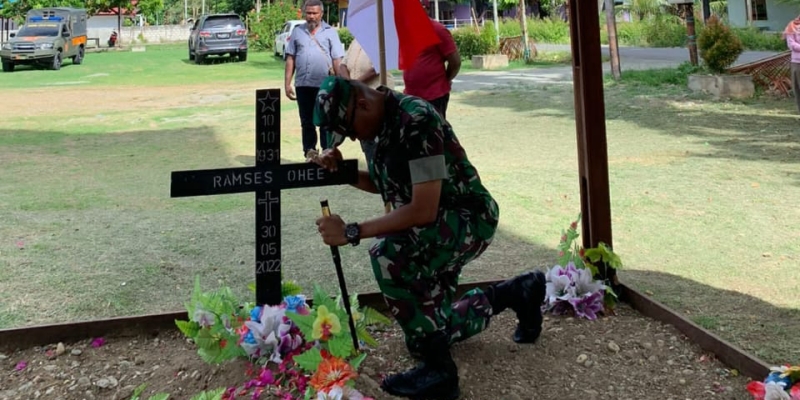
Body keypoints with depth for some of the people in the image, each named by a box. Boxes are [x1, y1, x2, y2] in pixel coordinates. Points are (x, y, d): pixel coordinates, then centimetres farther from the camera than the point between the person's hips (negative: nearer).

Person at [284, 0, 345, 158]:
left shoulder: (330, 32, 3)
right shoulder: (297, 31, 10)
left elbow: (337, 60, 0)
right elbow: (290, 59, 9)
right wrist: (287, 83, 4)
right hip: (303, 85, 3)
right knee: (306, 123, 10)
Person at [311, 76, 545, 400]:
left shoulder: (415, 121, -28)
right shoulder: (385, 120, 0)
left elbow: (424, 210, -33)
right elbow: (383, 184, 12)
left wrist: (352, 232, -31)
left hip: (467, 219, -10)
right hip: (433, 229, 10)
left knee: (388, 255, -36)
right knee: (433, 327, 17)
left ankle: (438, 370, -21)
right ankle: (520, 292, 36)